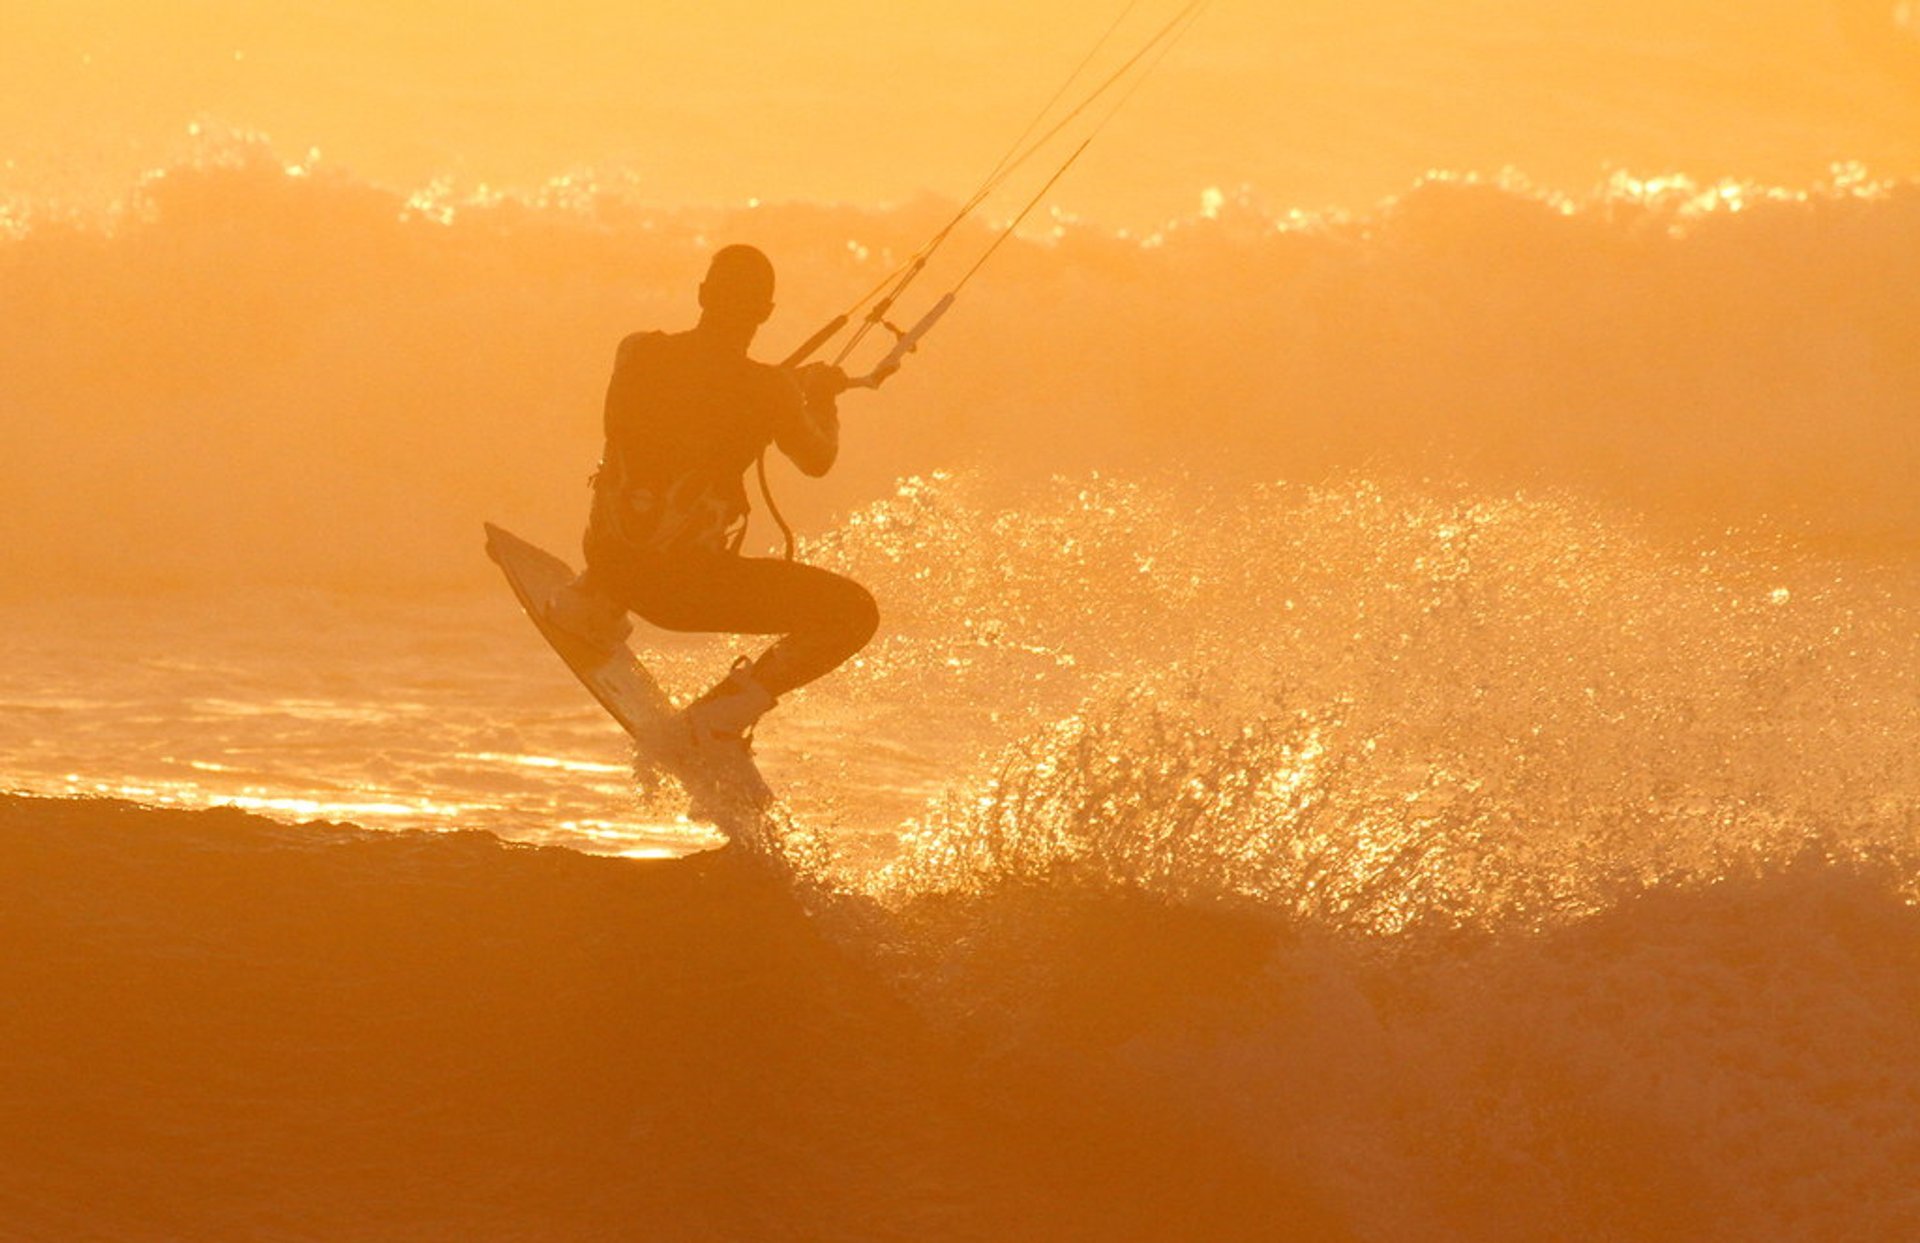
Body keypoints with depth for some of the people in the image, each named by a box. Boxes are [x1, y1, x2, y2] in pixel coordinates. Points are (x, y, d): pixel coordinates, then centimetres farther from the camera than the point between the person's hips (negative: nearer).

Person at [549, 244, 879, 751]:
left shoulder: (636, 353, -3)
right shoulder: (768, 391, -16)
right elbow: (818, 461, 4)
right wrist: (821, 396, 24)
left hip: (610, 562, 6)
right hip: (689, 584, -6)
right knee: (854, 612, 2)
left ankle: (592, 600, 27)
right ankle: (723, 712, -4)